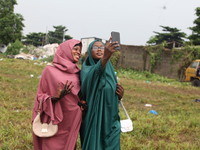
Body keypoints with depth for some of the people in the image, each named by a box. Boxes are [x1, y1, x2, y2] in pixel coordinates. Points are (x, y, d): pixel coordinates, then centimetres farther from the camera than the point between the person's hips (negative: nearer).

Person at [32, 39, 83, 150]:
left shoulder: (77, 73, 8)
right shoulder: (50, 70, -6)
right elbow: (40, 96, -3)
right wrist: (56, 97, -21)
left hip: (72, 123, 4)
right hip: (55, 124, -4)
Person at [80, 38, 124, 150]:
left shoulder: (110, 70, 9)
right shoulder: (86, 70, -8)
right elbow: (93, 74, -34)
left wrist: (120, 95, -7)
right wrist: (105, 58, -52)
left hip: (110, 120, 5)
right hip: (93, 120, -5)